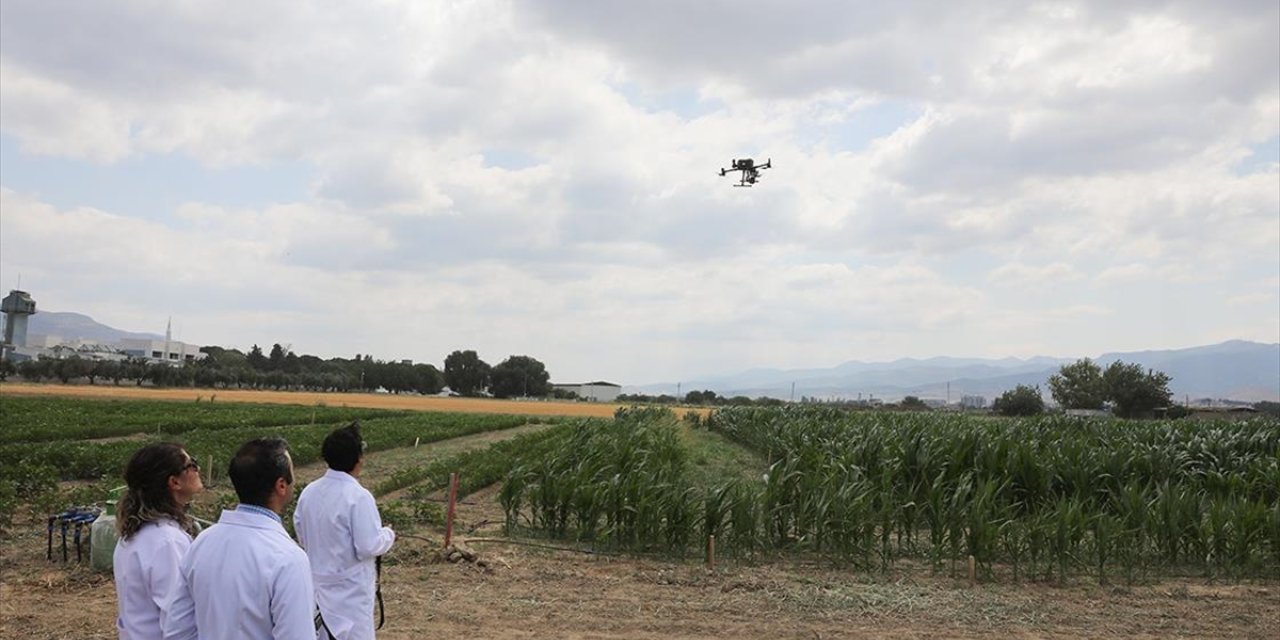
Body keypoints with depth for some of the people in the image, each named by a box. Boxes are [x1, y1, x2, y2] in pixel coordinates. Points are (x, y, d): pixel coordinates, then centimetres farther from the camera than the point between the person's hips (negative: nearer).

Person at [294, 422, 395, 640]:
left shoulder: (309, 491, -3)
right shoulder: (358, 496, -24)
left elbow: (302, 534, 9)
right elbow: (369, 547, -21)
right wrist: (388, 534, -3)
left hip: (318, 583, 7)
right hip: (349, 589, -7)